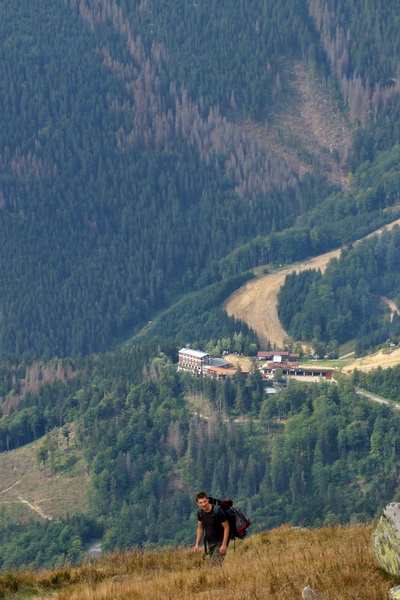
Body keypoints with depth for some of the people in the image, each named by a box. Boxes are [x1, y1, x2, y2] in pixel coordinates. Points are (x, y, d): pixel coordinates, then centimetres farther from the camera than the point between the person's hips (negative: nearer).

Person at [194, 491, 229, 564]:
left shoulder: (217, 511, -22)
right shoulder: (200, 512, -2)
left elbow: (226, 527, -17)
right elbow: (200, 528, 12)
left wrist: (224, 545, -20)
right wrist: (197, 544, 7)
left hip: (219, 542, -6)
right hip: (209, 542, 6)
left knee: (215, 564, -17)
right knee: (212, 562, 7)